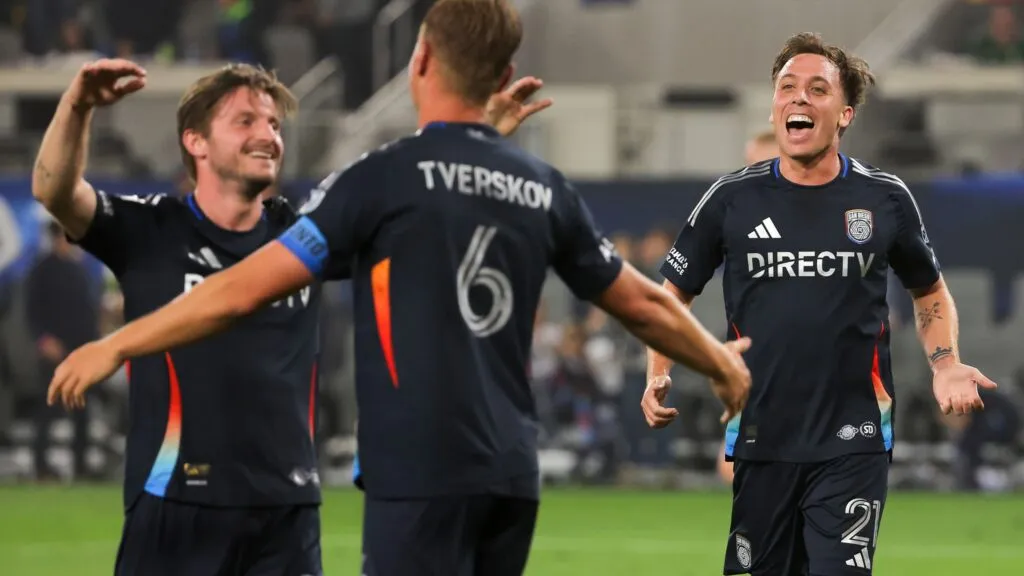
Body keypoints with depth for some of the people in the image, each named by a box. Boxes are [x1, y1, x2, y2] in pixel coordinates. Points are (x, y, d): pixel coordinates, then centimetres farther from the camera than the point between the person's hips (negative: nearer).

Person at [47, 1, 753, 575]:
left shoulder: (387, 178, -7)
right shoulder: (543, 190, 10)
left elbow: (245, 290, -8)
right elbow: (644, 304, 21)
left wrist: (116, 346, 2)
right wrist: (721, 363, 40)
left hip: (423, 476, -6)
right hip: (512, 476, 6)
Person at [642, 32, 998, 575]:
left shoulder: (885, 199, 3)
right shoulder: (732, 199, 3)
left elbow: (930, 292, 17)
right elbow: (674, 292, 13)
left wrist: (945, 366, 0)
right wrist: (658, 376, -3)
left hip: (852, 444, -1)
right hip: (758, 440, 2)